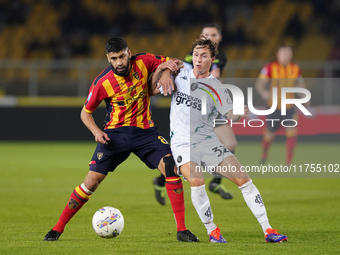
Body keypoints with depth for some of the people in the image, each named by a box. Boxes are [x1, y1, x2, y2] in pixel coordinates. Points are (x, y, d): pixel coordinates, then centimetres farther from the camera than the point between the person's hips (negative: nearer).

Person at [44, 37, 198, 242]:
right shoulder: (102, 83, -12)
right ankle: (58, 228, 4)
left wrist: (166, 66, -18)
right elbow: (86, 112, 2)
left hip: (145, 131, 2)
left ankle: (182, 230, -12)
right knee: (93, 180, -10)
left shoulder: (143, 62, -8)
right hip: (116, 133, -2)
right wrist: (96, 131, -17)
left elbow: (176, 64, 6)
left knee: (171, 167, -18)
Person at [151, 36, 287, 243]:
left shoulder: (216, 88, 0)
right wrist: (164, 74, -11)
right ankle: (212, 230, -12)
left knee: (243, 178, -8)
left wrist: (238, 115, -29)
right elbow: (153, 90, 10)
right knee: (196, 181, -29)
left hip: (208, 142, 1)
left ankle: (267, 230, -1)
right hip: (182, 143, -1)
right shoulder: (181, 75, 4)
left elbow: (230, 115, -6)